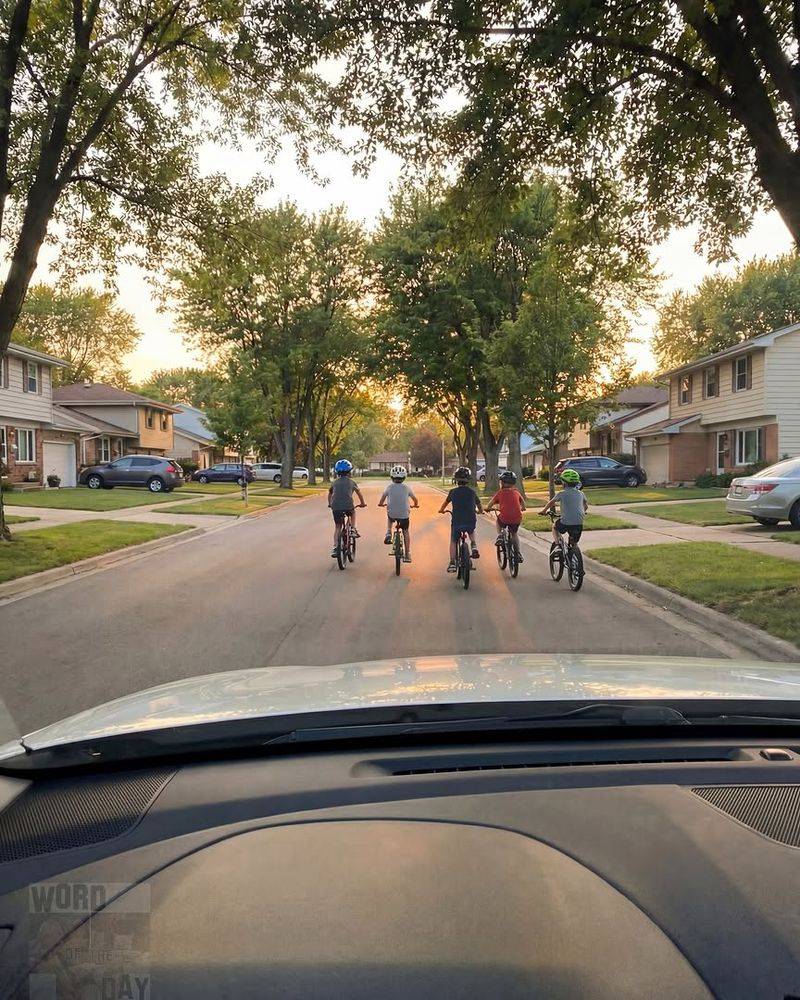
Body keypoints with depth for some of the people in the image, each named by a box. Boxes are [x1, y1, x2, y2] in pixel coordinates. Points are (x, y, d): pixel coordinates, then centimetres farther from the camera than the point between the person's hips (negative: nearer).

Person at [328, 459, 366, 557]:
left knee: (337, 527, 12)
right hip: (348, 506, -2)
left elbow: (330, 494, 27)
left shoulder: (334, 482, 15)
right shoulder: (351, 482, 9)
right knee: (353, 513, 34)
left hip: (336, 507, 2)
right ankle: (353, 530, 17)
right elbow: (359, 493, 21)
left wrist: (330, 504, 44)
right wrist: (362, 503, 36)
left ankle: (335, 547, 1)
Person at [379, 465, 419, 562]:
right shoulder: (407, 487, -4)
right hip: (404, 514, 0)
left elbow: (381, 501, -3)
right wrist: (415, 505, 28)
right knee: (406, 532, 19)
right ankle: (408, 555, 16)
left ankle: (388, 534, 16)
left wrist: (381, 504, 20)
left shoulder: (389, 487, -6)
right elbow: (415, 499, 6)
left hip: (392, 514, 0)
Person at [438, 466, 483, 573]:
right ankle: (474, 546, 14)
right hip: (471, 522, 1)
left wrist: (441, 510, 38)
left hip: (457, 522, -1)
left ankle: (452, 563, 12)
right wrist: (479, 511, 34)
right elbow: (481, 509, 12)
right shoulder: (472, 492, 3)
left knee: (453, 542, 19)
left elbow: (445, 503, 17)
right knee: (471, 531, 36)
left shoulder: (453, 492, 0)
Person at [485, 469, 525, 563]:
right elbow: (523, 504, 22)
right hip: (517, 519, 2)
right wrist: (522, 508, 44)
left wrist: (488, 509, 27)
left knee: (498, 521, 34)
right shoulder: (516, 492, 11)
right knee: (514, 534, 27)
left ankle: (499, 536, 16)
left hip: (504, 518, -2)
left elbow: (491, 503, 6)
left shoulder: (500, 493, 4)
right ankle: (518, 554, 18)